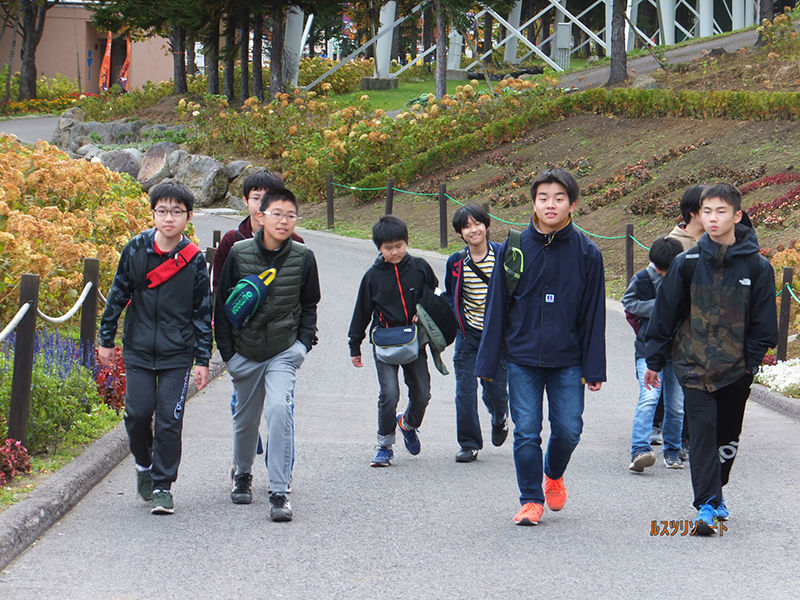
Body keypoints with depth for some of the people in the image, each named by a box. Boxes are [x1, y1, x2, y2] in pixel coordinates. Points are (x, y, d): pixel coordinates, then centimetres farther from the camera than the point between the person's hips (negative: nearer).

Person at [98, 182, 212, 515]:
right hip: (138, 350, 1)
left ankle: (163, 486, 7)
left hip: (177, 354, -1)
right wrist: (107, 340, 9)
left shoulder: (195, 260, -3)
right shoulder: (136, 250, -1)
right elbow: (118, 295, 8)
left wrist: (203, 360, 0)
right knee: (138, 413, -4)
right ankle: (144, 464, 25)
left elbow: (203, 312, 2)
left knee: (169, 420, -4)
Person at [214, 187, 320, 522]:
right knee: (245, 418, 15)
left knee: (279, 409, -23)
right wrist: (227, 351, -1)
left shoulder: (303, 258, -5)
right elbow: (222, 306, 3)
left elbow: (309, 305, 10)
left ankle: (279, 492, -20)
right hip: (245, 352, 2)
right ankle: (242, 475, 45)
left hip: (284, 350, -2)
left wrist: (304, 343, -2)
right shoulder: (239, 255, -6)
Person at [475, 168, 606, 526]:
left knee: (568, 428, 0)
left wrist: (594, 369, -1)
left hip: (567, 360, 0)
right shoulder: (514, 249, 0)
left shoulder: (586, 253, 0)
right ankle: (531, 500, 11)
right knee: (526, 432, -2)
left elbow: (593, 314, 2)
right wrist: (487, 362, 2)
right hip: (522, 357, 0)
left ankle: (554, 475, 30)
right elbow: (496, 308, 5)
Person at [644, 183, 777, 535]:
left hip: (736, 368, 1)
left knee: (728, 434, 12)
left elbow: (762, 322, 4)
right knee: (703, 428, -13)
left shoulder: (756, 267, -2)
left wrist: (753, 359, -3)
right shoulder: (687, 263, -1)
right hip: (694, 363, -1)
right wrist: (654, 360, 7)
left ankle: (715, 493, 33)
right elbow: (666, 311, 6)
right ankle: (707, 505, -15)